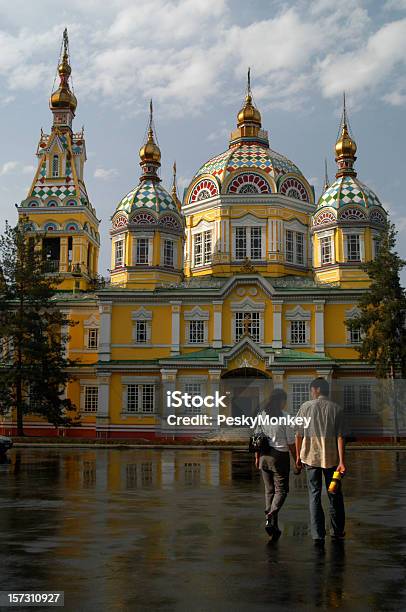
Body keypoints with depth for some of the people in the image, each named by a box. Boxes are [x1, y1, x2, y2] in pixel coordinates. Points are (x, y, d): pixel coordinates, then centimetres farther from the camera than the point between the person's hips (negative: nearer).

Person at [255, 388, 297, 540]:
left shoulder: (262, 415, 1)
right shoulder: (285, 418, -13)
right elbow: (291, 443, -9)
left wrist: (257, 458, 16)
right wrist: (296, 460, 2)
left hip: (264, 456, 5)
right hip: (280, 455, -5)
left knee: (269, 490, 14)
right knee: (281, 489, 6)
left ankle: (273, 526, 17)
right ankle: (271, 517, -17)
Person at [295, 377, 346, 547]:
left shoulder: (306, 407, -1)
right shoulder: (336, 409, 0)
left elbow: (298, 434, 0)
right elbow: (340, 436, -6)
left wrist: (298, 456, 10)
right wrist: (341, 461, -8)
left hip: (311, 456, -1)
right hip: (331, 457, 1)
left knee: (314, 496, 4)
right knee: (335, 495, 15)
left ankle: (318, 535, -1)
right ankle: (338, 532, 25)